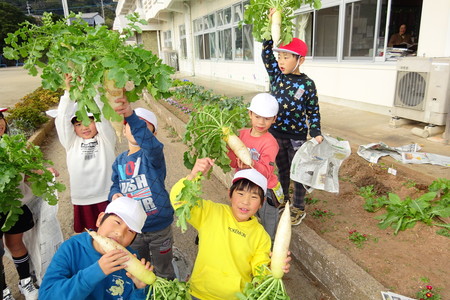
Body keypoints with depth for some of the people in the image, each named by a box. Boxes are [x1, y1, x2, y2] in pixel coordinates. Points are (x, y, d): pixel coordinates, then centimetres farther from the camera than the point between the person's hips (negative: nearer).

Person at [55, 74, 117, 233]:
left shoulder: (106, 139, 0)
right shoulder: (72, 142, 6)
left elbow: (101, 114, -11)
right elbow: (62, 120, -5)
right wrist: (69, 92, -15)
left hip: (108, 196, -2)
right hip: (82, 199, 2)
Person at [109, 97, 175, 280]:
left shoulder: (151, 154, -17)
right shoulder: (120, 160, 1)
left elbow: (149, 143, -40)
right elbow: (115, 186, 12)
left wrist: (131, 115, -57)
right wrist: (115, 195, -14)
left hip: (159, 227, -4)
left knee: (164, 273, 18)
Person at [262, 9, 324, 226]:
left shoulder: (307, 84, -12)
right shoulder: (276, 75, -2)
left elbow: (313, 111, -6)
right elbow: (266, 54, -9)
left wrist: (316, 133, -14)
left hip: (297, 136, -3)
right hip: (276, 133, 4)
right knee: (282, 170, 20)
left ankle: (298, 208, 26)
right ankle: (283, 199, 40)